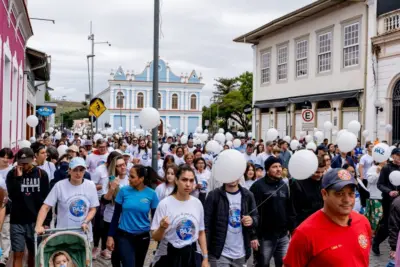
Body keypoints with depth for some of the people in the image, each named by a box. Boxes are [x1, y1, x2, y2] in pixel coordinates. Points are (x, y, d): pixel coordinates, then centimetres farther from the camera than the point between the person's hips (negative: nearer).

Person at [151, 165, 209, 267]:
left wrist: (205, 258, 7)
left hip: (191, 256, 3)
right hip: (168, 257, -3)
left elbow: (201, 232, 10)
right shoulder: (165, 204, -13)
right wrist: (162, 228, -30)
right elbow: (155, 237, -11)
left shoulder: (197, 203, -1)